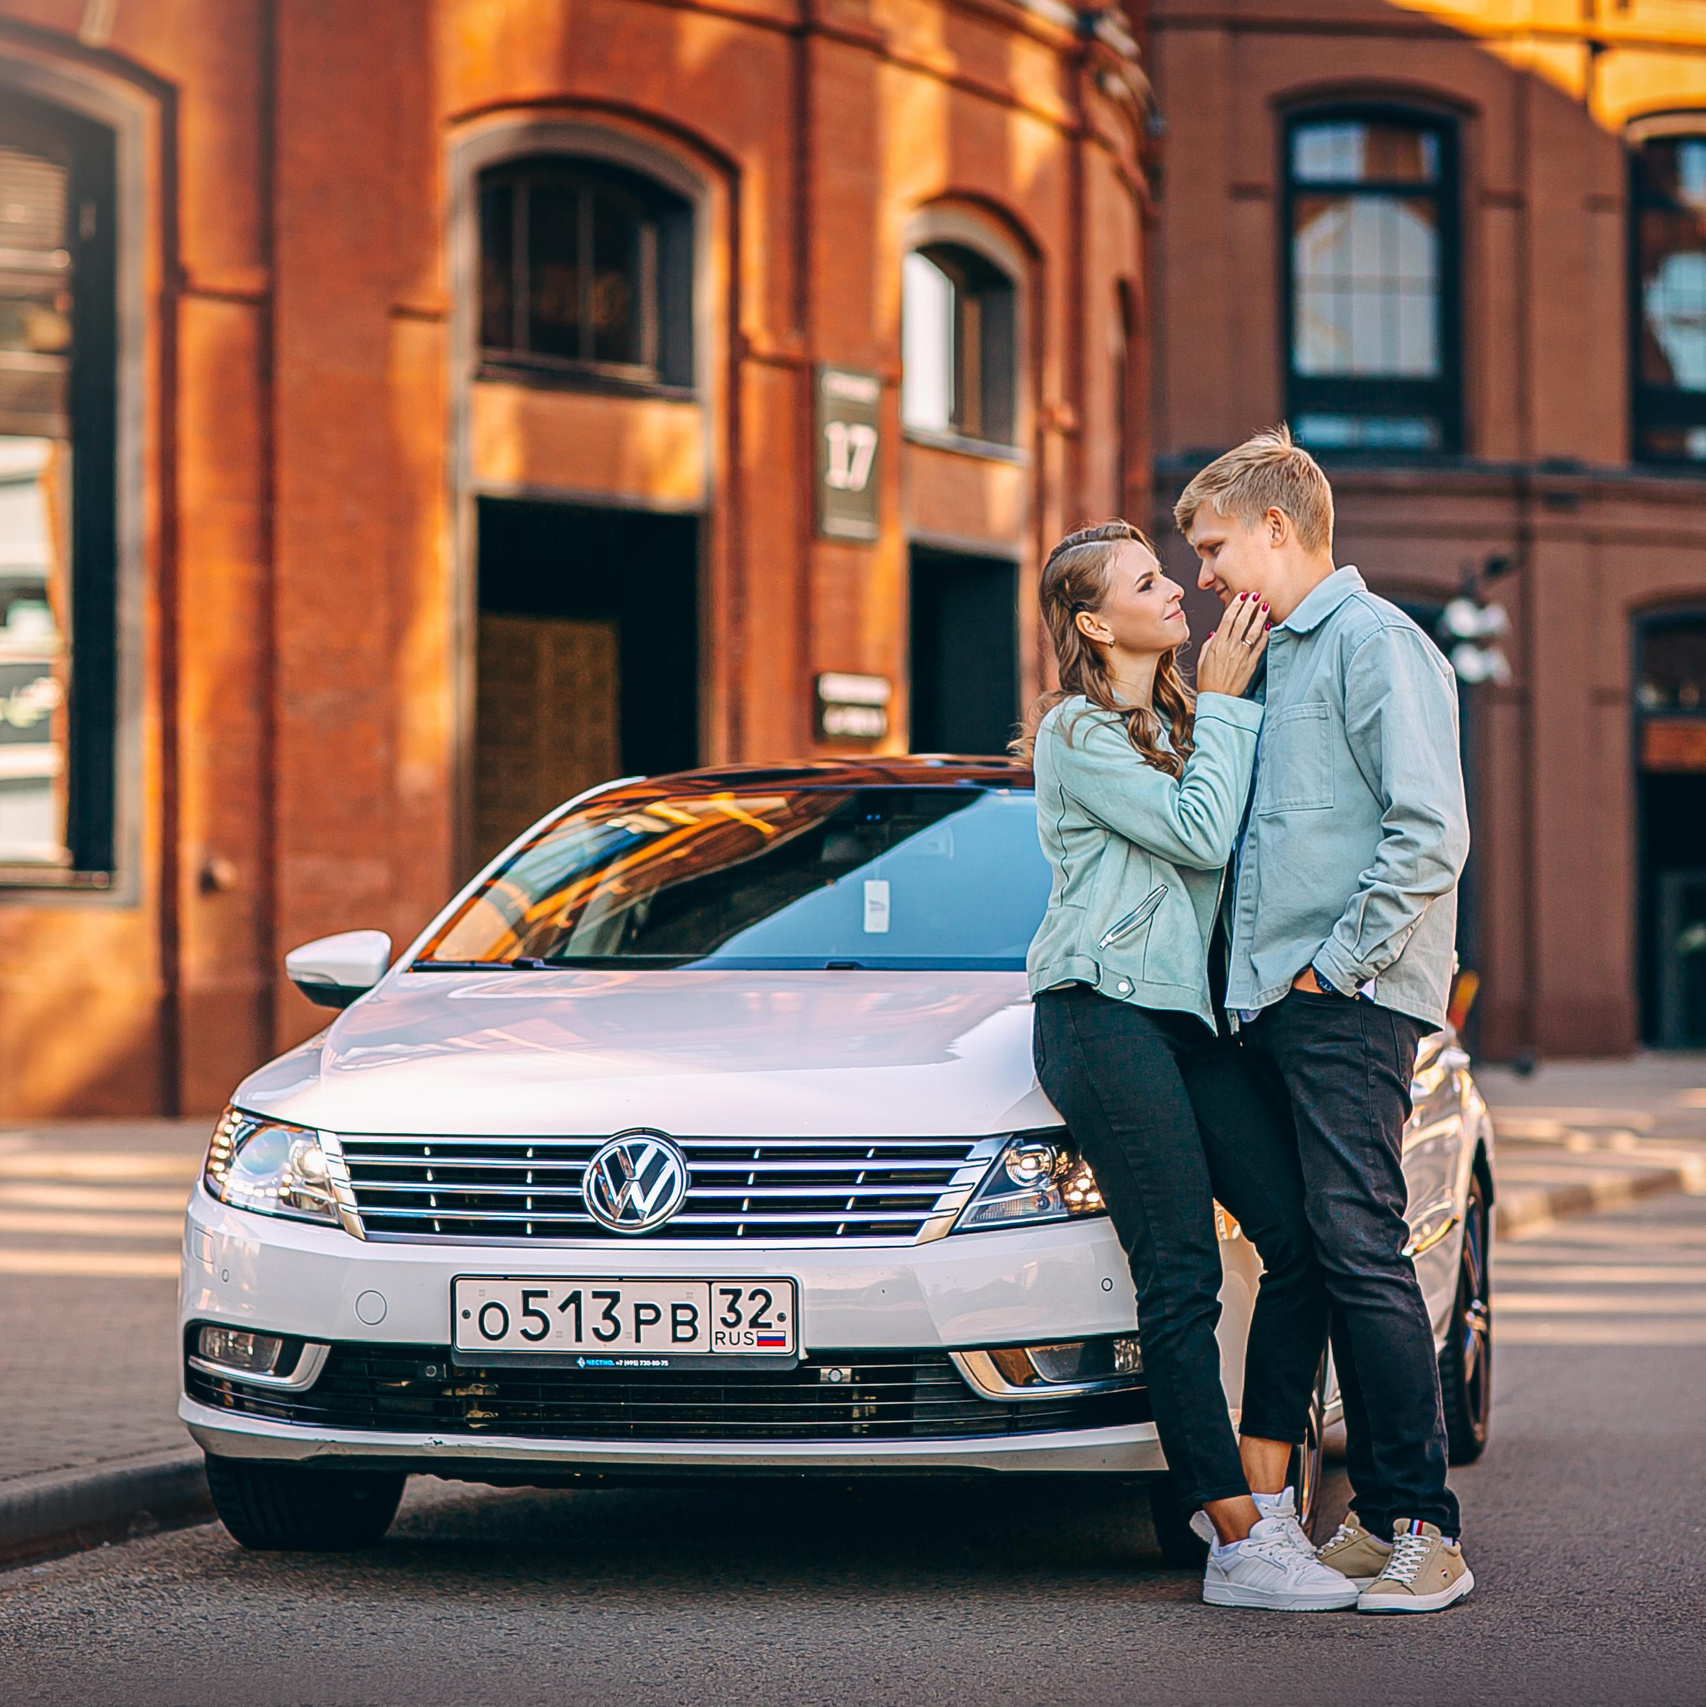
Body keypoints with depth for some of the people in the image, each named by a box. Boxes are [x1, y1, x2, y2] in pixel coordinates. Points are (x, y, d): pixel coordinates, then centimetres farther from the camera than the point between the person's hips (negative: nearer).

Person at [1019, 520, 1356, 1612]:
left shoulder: (1180, 723, 21)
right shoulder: (1077, 734, -3)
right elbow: (1198, 833, -12)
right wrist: (1223, 703, -3)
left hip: (1190, 1011, 8)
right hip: (1103, 1016, -8)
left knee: (1302, 1237, -4)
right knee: (1182, 1279, -10)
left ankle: (1264, 1500, 2)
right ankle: (1241, 1546, -9)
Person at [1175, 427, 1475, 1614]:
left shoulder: (1375, 643, -7)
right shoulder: (1286, 657, 22)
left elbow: (1430, 832, -16)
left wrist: (1333, 964, -15)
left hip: (1349, 1006, -9)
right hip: (1281, 1001, 9)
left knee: (1361, 1250, -12)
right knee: (1319, 1255, 7)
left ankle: (1426, 1531, -9)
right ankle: (1381, 1517, 11)